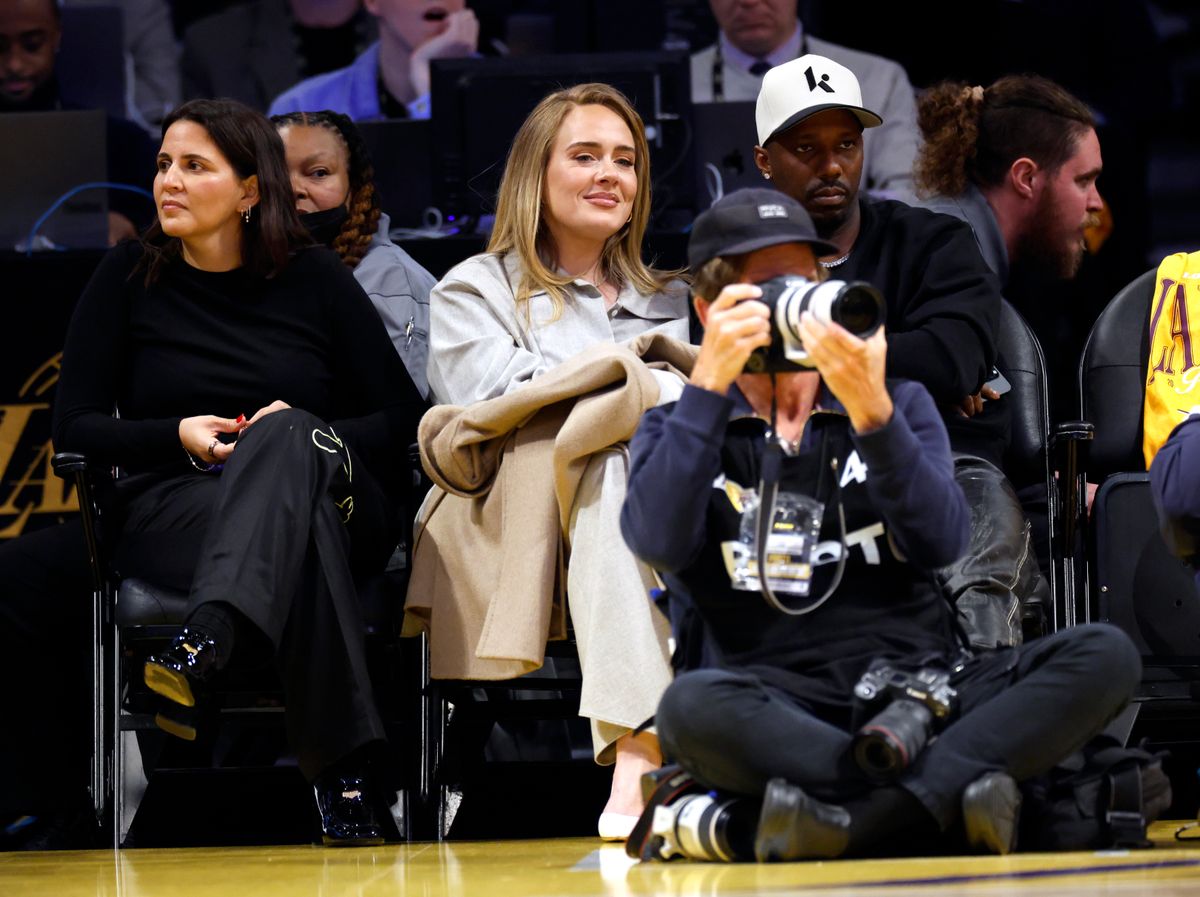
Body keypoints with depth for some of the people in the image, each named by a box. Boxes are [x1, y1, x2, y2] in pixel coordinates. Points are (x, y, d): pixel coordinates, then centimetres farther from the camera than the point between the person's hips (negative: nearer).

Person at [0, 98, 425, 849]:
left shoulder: (314, 279, 10)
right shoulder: (131, 278, 11)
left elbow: (403, 418, 7)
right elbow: (76, 427, 8)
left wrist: (291, 439, -10)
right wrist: (179, 436, -10)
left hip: (331, 498, -1)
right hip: (172, 505, 1)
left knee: (286, 437, -37)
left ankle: (205, 646, -62)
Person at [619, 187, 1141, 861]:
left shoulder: (901, 404, 19)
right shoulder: (679, 430, 15)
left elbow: (942, 545, 0)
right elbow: (657, 542, -8)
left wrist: (871, 412, -13)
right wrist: (710, 384, -10)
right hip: (776, 717, -3)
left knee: (1107, 655, -23)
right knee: (692, 706, -37)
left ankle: (852, 819, -36)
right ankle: (954, 789, -37)